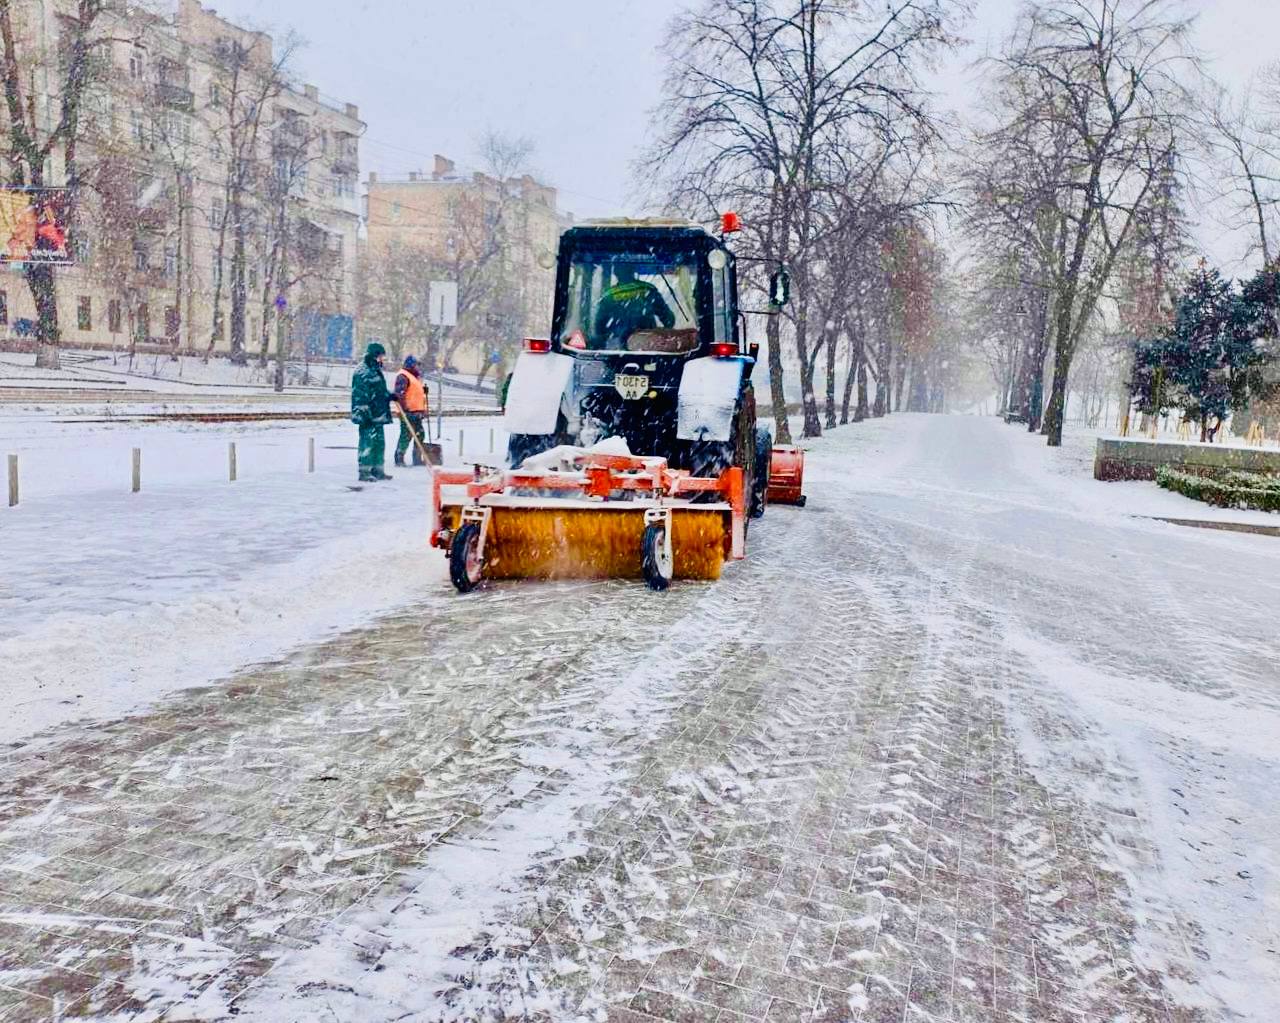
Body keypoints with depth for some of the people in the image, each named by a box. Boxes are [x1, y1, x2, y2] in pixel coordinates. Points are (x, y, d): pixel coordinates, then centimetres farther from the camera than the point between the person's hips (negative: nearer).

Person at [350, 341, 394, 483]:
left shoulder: (376, 372, 19)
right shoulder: (363, 373, -13)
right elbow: (360, 396, -18)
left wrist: (390, 396, 12)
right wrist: (364, 414, -22)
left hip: (378, 416, 10)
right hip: (368, 417, -10)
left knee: (379, 443, 14)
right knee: (368, 443, -8)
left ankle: (378, 470, 22)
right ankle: (364, 472, -4)